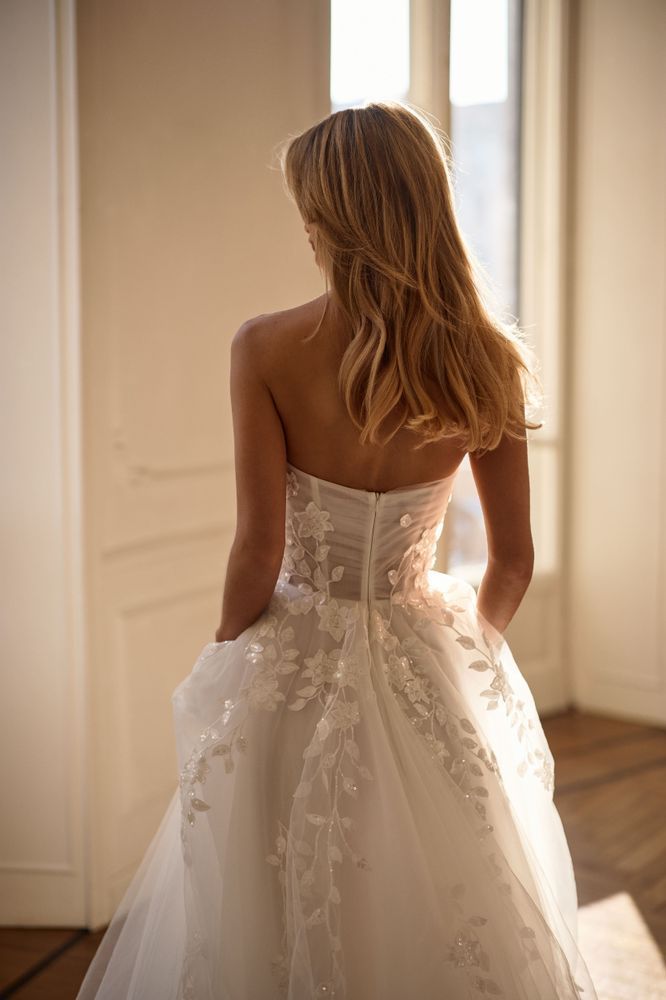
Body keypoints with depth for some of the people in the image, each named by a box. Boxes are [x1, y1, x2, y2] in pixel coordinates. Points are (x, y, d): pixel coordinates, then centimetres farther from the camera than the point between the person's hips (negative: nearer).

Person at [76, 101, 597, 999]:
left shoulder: (266, 350, -16)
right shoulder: (482, 364, -8)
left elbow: (259, 552, -16)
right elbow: (514, 563, -2)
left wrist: (229, 657, 3)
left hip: (295, 667, -2)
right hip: (429, 675, 3)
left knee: (268, 927, 19)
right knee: (445, 922, 22)